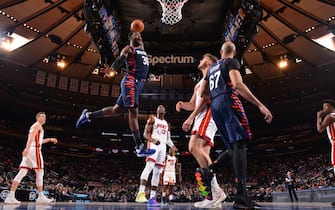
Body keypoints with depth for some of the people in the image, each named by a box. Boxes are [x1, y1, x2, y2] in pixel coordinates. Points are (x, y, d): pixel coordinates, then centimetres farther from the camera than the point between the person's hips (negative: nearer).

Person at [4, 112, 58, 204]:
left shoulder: (34, 126, 28)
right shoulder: (37, 125, -1)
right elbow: (31, 136, -18)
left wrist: (50, 139, 41)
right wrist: (27, 148, -31)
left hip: (29, 150, 9)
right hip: (35, 150, -9)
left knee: (22, 173, 1)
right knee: (39, 172, -4)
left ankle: (11, 196, -7)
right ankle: (41, 197, 0)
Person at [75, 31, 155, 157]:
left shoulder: (142, 48, 25)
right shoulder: (128, 49, 0)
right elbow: (119, 61, -13)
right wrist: (112, 68, -33)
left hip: (139, 82, 9)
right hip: (131, 81, -9)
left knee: (117, 110, 13)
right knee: (133, 112, -13)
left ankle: (88, 115, 27)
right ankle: (140, 148, -15)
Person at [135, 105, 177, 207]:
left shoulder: (166, 124, 24)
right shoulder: (152, 119, 6)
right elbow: (145, 134, -3)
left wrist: (172, 146, 4)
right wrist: (153, 140, -23)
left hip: (163, 146, 7)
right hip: (153, 144, -7)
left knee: (157, 172, 3)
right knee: (149, 166, -26)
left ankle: (152, 198, 5)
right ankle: (141, 193, -36)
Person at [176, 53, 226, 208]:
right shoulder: (199, 84, 32)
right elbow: (192, 105, 31)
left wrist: (191, 117, -18)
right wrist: (182, 104, 8)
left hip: (208, 113, -10)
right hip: (201, 117, 10)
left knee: (194, 146, -27)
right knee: (204, 155, 1)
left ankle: (216, 190, -28)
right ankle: (212, 196, -1)